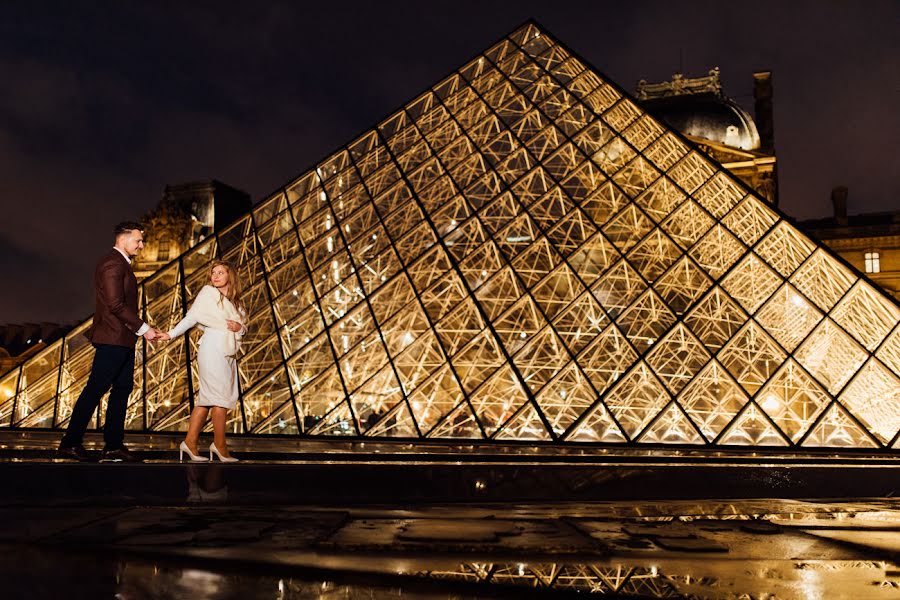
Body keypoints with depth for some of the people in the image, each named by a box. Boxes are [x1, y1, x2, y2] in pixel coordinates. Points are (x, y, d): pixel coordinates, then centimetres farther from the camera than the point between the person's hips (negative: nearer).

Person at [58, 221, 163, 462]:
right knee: (95, 389, -5)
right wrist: (143, 328, -16)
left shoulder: (121, 263, 20)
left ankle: (114, 446, 14)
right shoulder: (112, 263, -13)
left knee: (123, 388, 10)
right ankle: (70, 444, 3)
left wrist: (143, 328, 13)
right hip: (113, 337, -11)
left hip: (123, 339, 11)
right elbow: (115, 304, -21)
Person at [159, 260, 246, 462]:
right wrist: (171, 334, -10)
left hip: (228, 352, 7)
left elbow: (242, 325, 19)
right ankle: (220, 445, 0)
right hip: (213, 348, -7)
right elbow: (191, 317, -1)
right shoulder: (208, 292, 3)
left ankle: (190, 441, 8)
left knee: (208, 397, 5)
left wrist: (239, 327, -4)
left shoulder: (235, 301, 20)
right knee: (221, 396, -6)